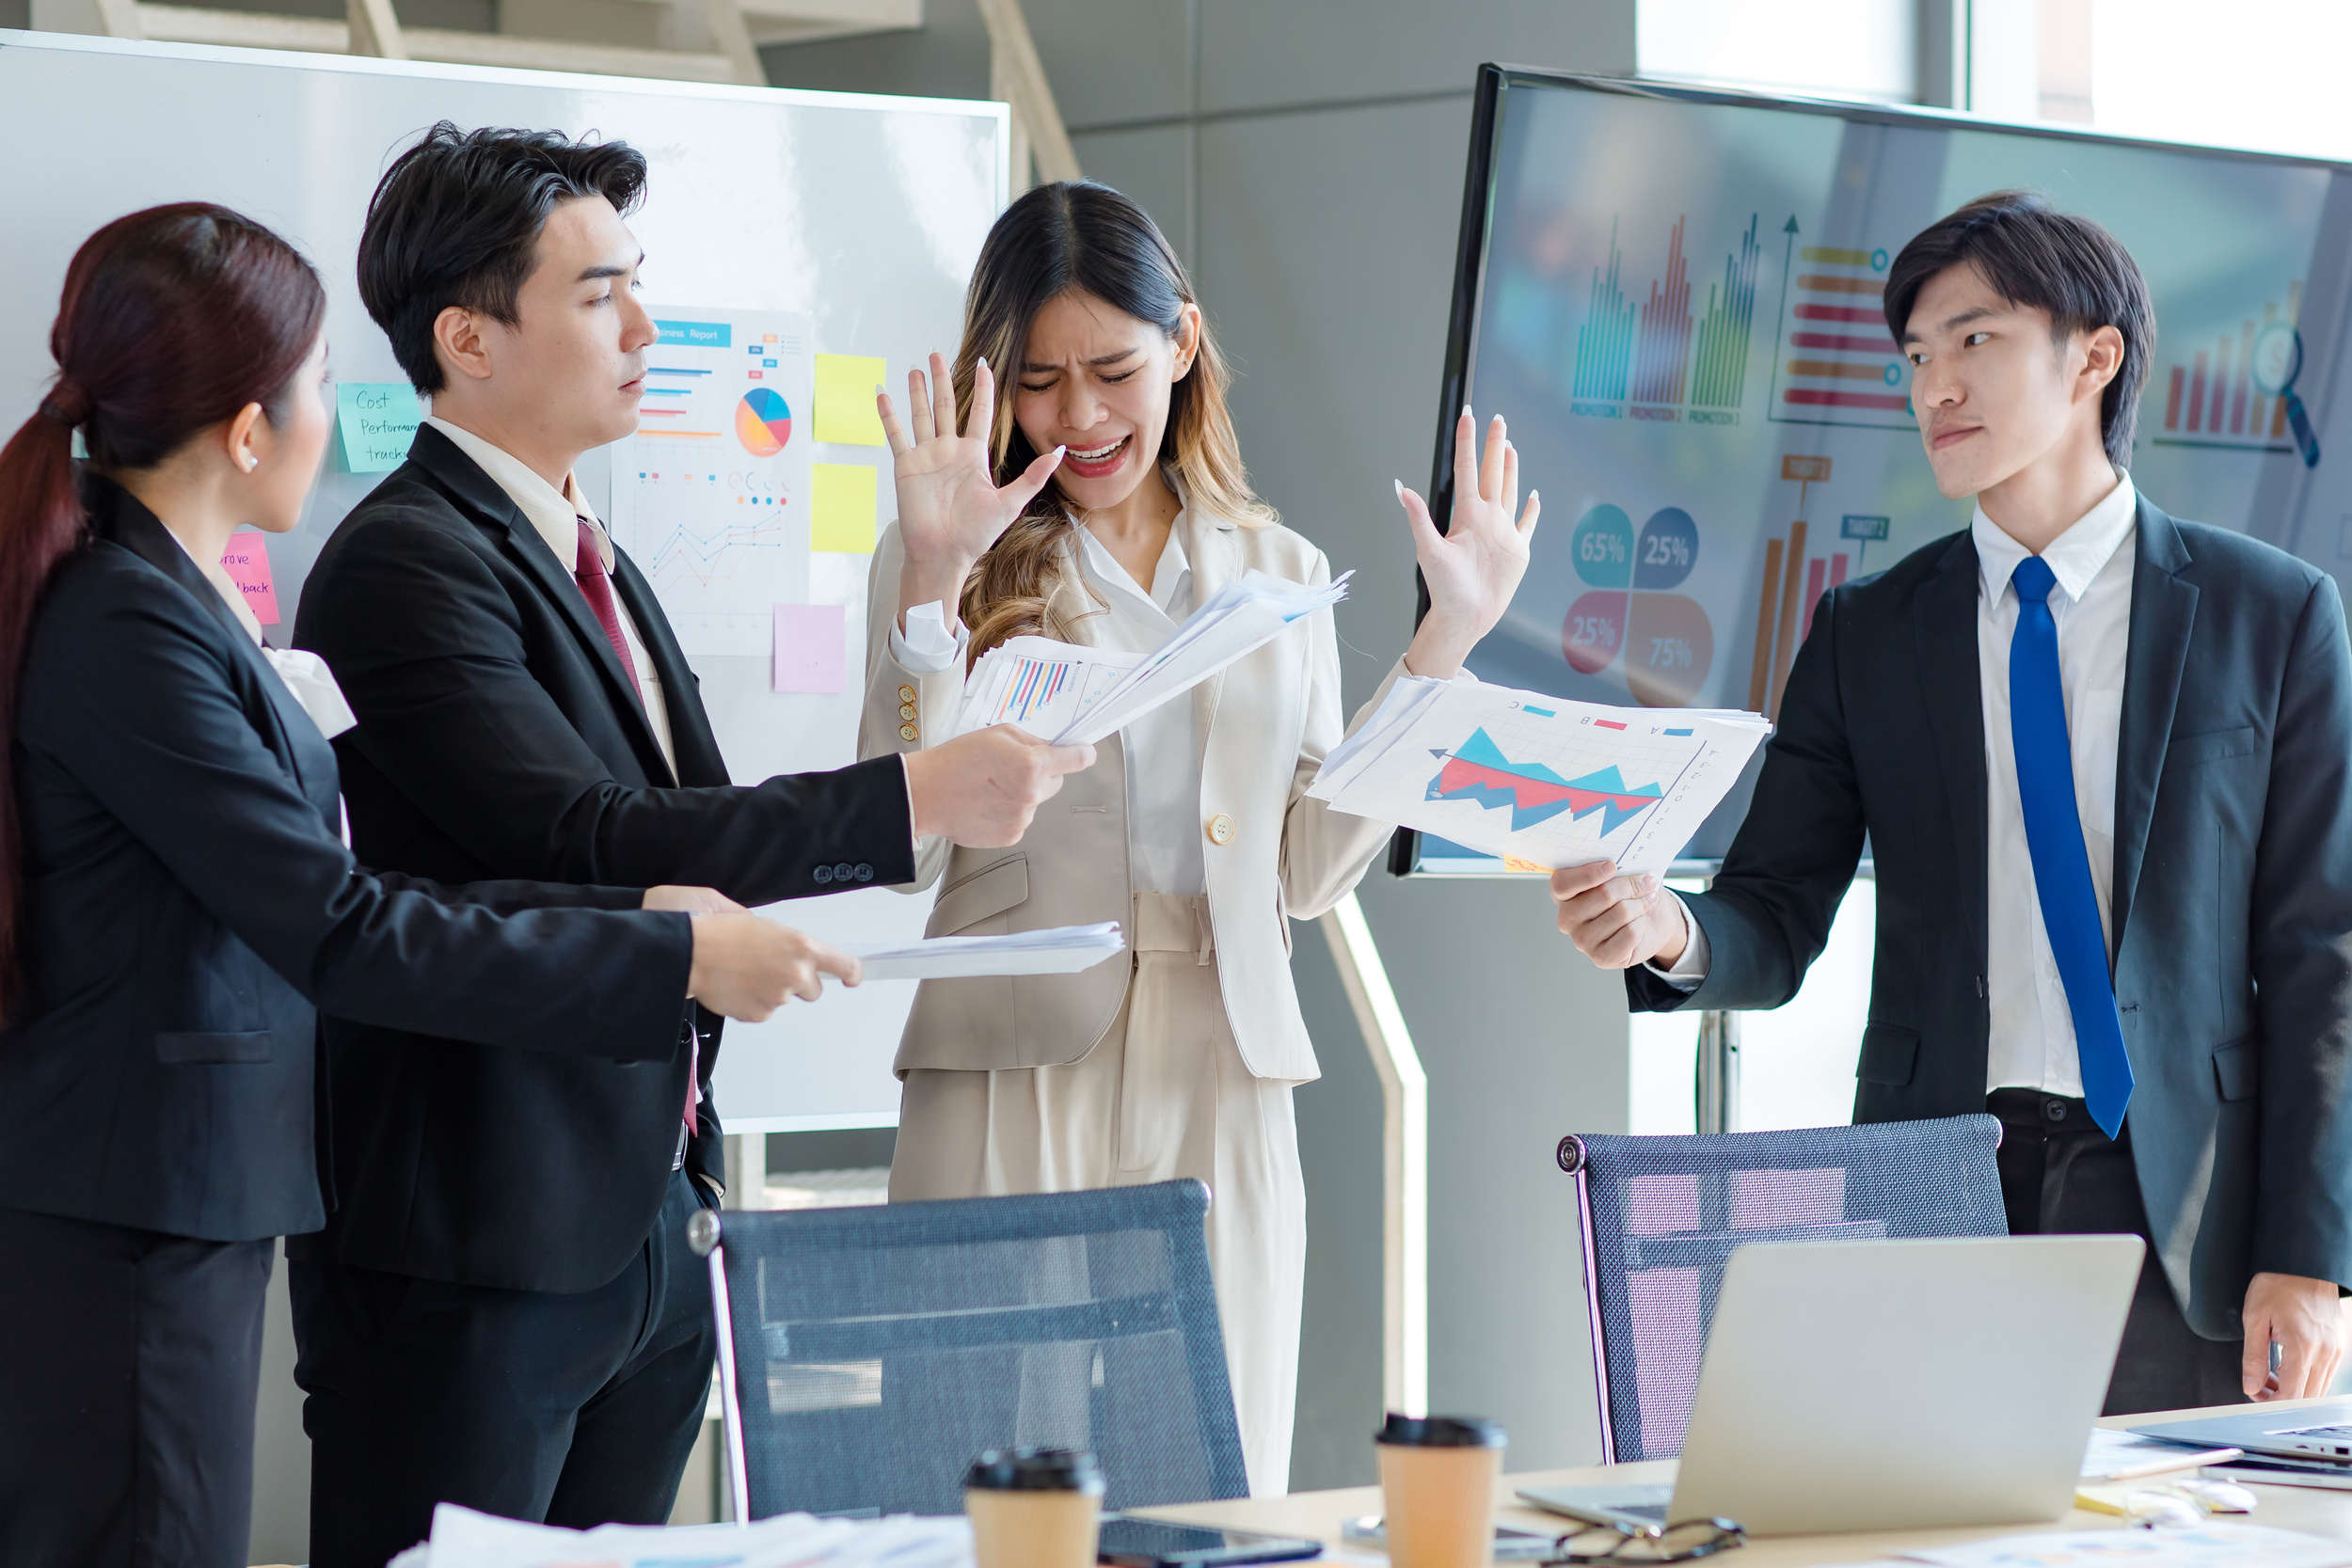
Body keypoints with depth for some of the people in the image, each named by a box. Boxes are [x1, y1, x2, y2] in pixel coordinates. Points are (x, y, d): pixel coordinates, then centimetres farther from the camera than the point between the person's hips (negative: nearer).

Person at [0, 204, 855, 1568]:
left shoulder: (172, 602, 14)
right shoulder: (125, 629, -17)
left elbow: (321, 892, 12)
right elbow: (339, 932, -19)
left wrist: (642, 912, 7)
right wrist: (676, 959, -14)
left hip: (190, 1211, 10)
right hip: (115, 1242, -10)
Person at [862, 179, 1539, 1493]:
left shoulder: (1280, 573, 14)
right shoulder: (951, 562, 3)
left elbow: (1314, 872, 11)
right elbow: (902, 853, -7)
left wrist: (1445, 645, 8)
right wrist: (933, 590, -13)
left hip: (1223, 1091, 3)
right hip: (1016, 1079, -3)